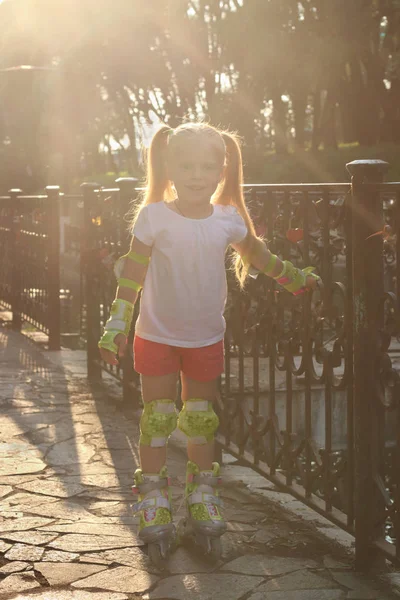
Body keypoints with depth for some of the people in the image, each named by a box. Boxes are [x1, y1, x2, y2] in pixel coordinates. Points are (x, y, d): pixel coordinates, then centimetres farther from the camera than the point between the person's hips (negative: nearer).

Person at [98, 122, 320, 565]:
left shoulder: (228, 221, -5)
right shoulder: (154, 217, -12)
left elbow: (258, 256, 15)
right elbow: (132, 274, -7)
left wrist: (295, 278, 25)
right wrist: (116, 323, -11)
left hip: (206, 339, 2)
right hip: (157, 336, -2)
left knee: (201, 419, 11)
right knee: (158, 417, 4)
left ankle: (202, 498, 22)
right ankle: (153, 503, 14)